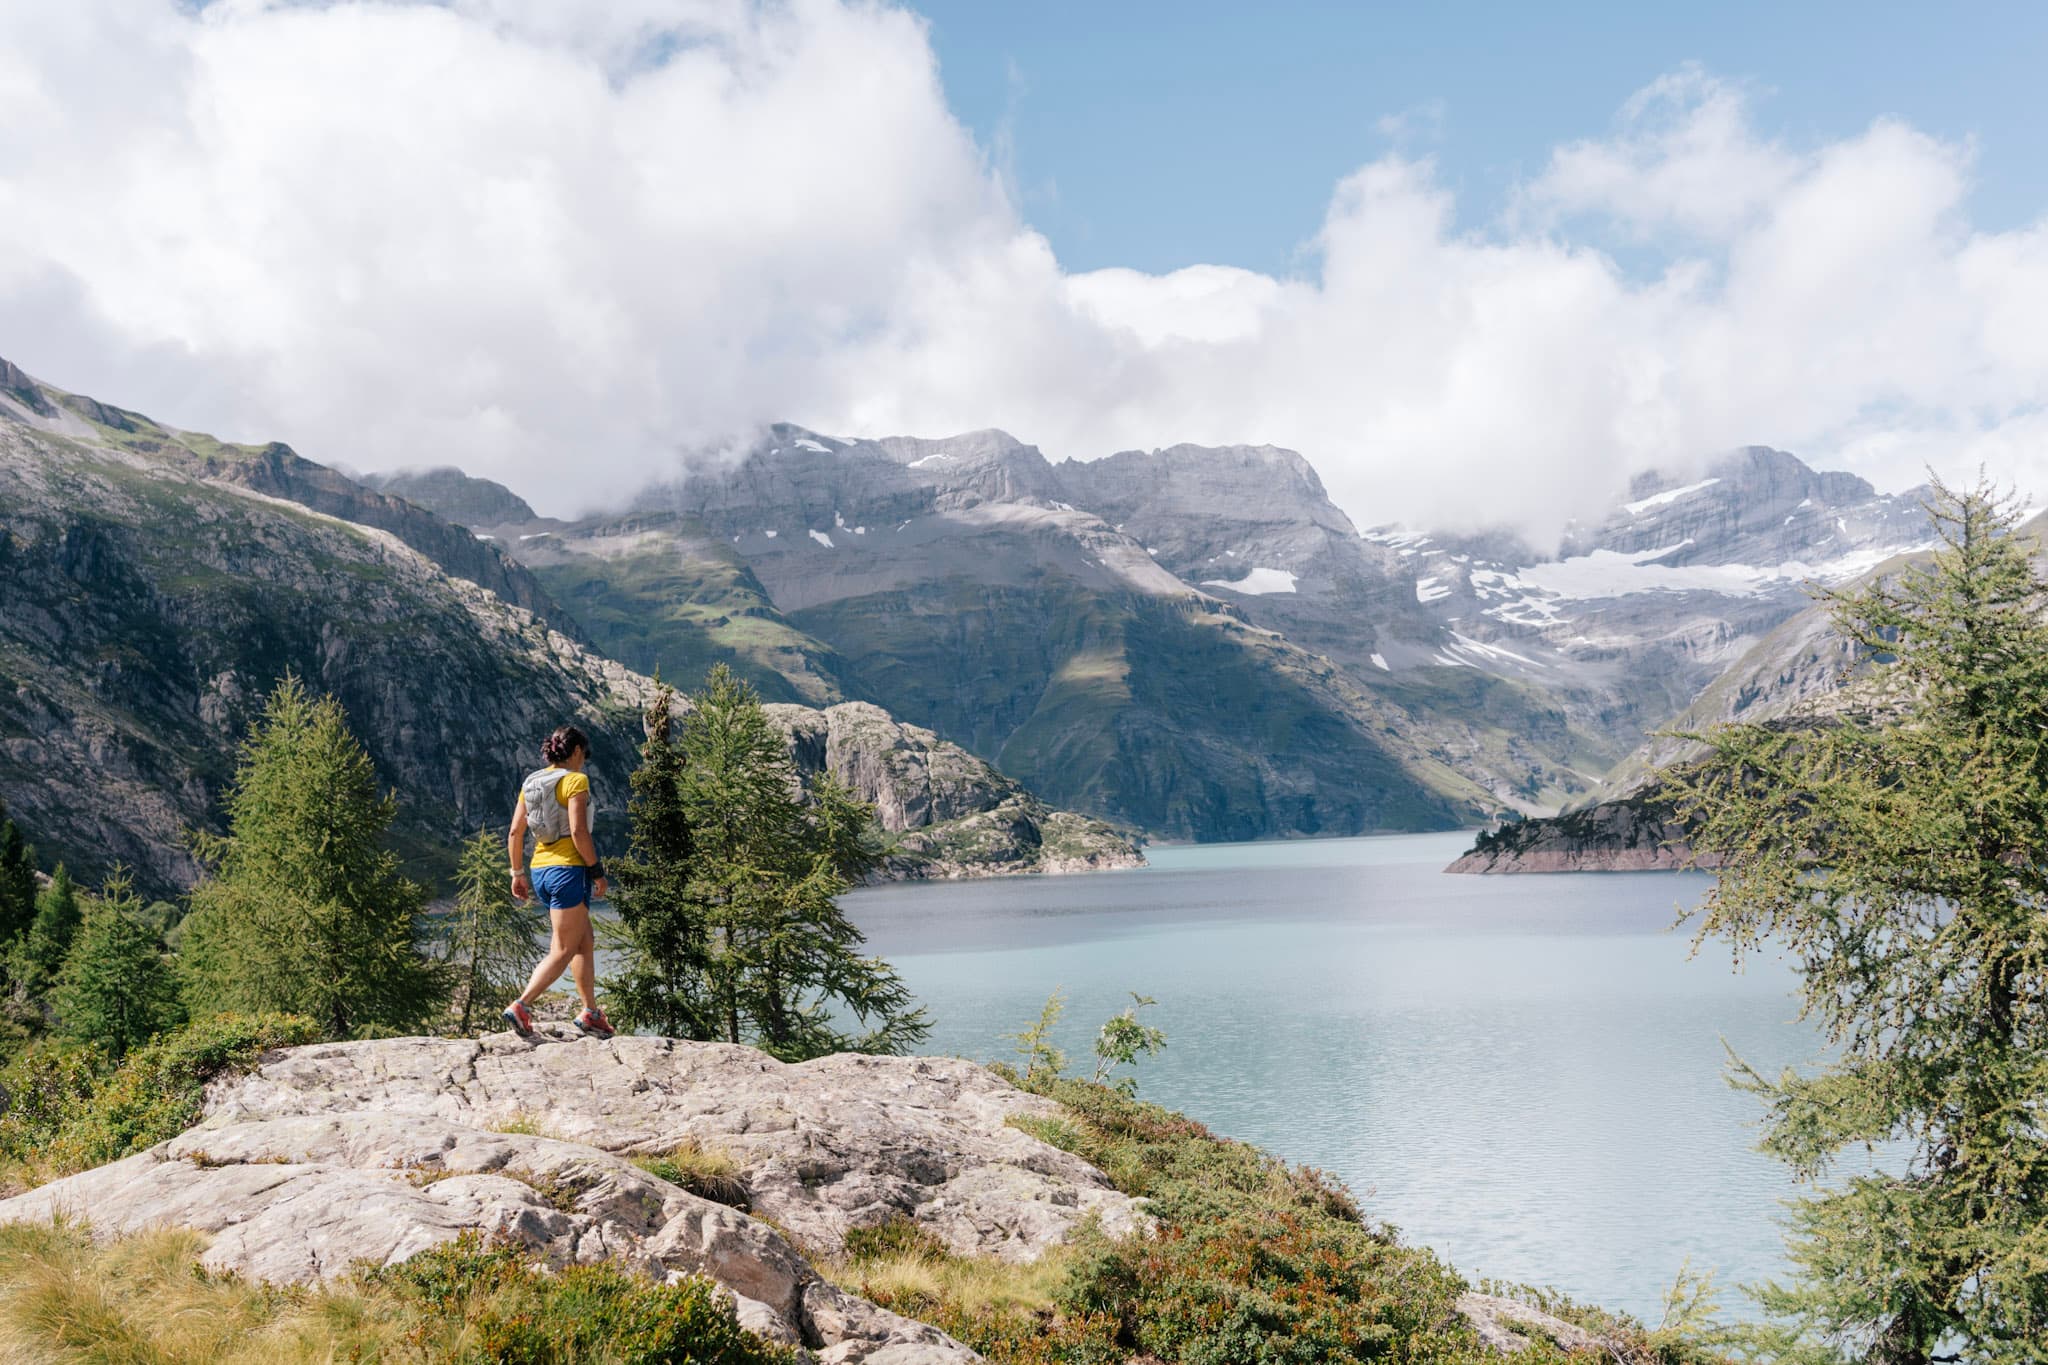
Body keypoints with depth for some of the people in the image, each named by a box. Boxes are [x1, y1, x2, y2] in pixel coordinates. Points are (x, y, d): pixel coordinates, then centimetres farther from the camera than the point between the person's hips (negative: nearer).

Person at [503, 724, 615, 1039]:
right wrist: (597, 871, -12)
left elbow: (515, 833, 10)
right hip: (568, 870, -8)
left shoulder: (531, 783, 11)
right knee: (563, 951, -4)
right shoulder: (575, 780, -9)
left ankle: (590, 1012, 20)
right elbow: (578, 831, -18)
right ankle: (521, 1006, -15)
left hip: (540, 871, 8)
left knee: (585, 942, 18)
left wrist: (517, 874, 16)